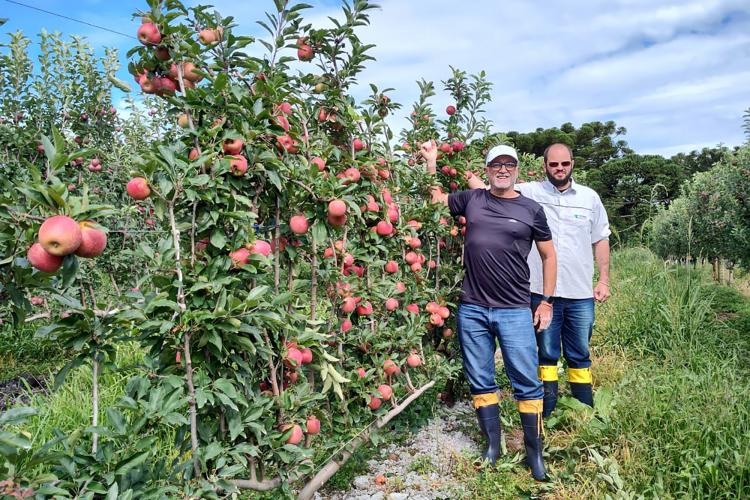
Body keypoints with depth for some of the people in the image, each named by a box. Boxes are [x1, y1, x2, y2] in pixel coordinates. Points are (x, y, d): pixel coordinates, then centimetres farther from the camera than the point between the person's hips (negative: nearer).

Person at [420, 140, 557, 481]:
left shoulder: (531, 209, 4)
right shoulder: (472, 199, 7)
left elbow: (548, 255, 9)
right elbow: (436, 198, 19)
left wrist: (547, 301, 6)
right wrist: (431, 162, 8)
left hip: (515, 311, -2)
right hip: (472, 311, 2)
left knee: (527, 383, 2)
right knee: (481, 382, 10)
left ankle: (534, 454, 18)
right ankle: (493, 446, 26)